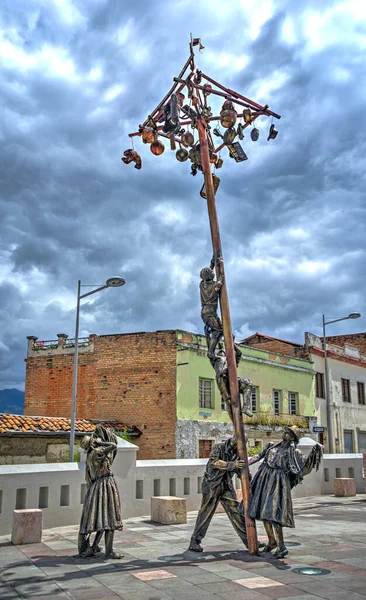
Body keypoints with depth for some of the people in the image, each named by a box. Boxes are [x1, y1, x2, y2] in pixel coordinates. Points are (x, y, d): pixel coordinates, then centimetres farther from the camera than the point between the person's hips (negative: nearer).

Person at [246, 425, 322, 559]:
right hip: (263, 479, 6)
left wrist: (313, 455, -22)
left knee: (273, 513, -14)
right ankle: (272, 541, 27)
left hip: (277, 482, -6)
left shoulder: (293, 452, -3)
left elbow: (304, 469, -12)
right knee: (263, 511, 13)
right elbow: (259, 457, 22)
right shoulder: (273, 446, 13)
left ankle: (281, 547, -9)